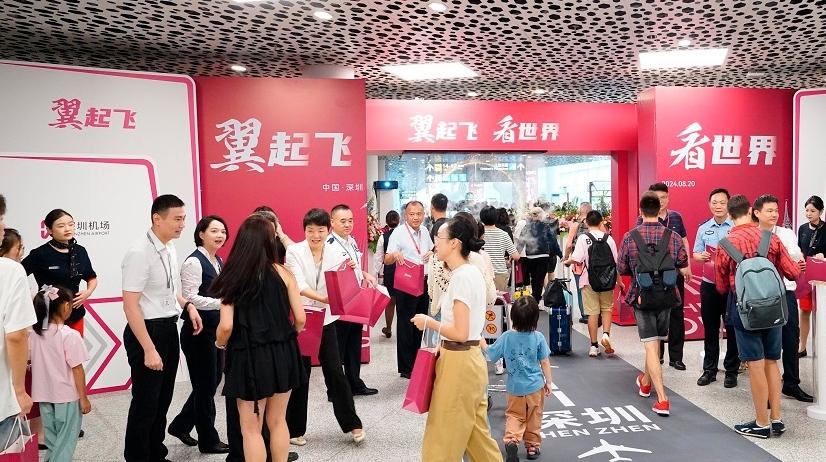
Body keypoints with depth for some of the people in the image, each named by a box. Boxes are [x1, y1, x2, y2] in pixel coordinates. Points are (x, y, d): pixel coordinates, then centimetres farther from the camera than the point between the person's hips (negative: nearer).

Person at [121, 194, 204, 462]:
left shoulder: (170, 249, 6)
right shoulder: (140, 253, -20)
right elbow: (130, 305, -22)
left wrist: (187, 305, 8)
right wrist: (149, 349, -24)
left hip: (169, 329, 9)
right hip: (147, 330, -8)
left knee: (163, 399, 19)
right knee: (145, 403, 3)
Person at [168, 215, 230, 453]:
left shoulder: (218, 261, 10)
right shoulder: (194, 262, -15)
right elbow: (190, 298, -22)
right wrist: (223, 302, -28)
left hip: (215, 330, 9)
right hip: (198, 331, -9)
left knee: (211, 382, 17)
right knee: (205, 385, 4)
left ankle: (180, 425, 36)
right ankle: (208, 440, 20)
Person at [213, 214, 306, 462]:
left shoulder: (233, 277, -6)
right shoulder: (283, 273, -5)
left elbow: (226, 326, -13)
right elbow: (300, 319, -6)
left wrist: (219, 344, 9)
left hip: (249, 357, -2)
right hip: (282, 354, 2)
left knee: (251, 428, 12)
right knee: (278, 421, 20)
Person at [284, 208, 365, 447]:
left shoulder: (333, 255, 3)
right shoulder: (294, 252, -10)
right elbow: (299, 286, -21)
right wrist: (324, 298, -36)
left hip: (325, 320, 3)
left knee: (335, 372, 6)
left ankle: (352, 423, 20)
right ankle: (295, 430, 23)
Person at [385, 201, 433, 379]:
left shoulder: (425, 232, 9)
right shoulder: (399, 232, -10)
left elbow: (432, 250, 25)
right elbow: (387, 260, -14)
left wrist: (431, 253, 1)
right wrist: (394, 254, -37)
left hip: (423, 283, 7)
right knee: (405, 325, 0)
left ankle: (416, 362, 27)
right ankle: (405, 368, 9)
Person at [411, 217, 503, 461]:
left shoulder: (461, 277, -20)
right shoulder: (472, 272, 9)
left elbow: (460, 333, -23)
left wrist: (428, 322, -10)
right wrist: (443, 347, 14)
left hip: (459, 363, -10)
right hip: (468, 358, 10)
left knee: (444, 437, 6)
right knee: (475, 433, 20)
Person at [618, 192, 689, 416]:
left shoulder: (629, 237, -8)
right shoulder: (672, 236, -5)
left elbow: (621, 269, -1)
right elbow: (683, 265, 3)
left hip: (641, 295, -2)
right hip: (666, 296, 2)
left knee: (651, 345, 0)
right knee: (655, 341, 20)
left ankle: (662, 399, -5)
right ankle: (646, 381, 41)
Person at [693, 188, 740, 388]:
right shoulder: (703, 229, 7)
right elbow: (695, 254, 9)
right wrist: (702, 256, -12)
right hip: (709, 284, 3)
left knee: (732, 328, 5)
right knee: (710, 328, 10)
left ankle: (731, 371, 18)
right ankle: (709, 370, 20)